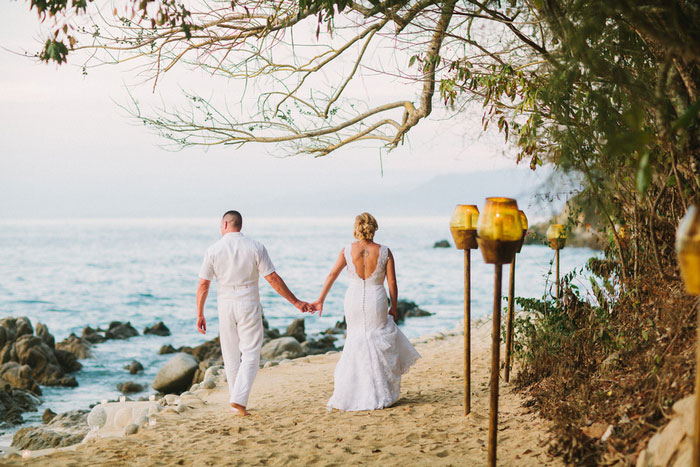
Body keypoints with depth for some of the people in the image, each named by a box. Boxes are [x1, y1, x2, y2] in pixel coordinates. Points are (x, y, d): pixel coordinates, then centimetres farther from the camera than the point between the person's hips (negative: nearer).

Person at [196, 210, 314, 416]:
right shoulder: (255, 247, -4)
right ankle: (239, 399, -14)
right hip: (249, 306, -1)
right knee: (250, 355, 1)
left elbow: (203, 285, -3)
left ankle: (237, 401, 19)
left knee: (231, 356, 13)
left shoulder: (213, 250, -2)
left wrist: (200, 314, 6)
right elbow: (273, 279, -5)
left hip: (225, 306, 2)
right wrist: (296, 302, 2)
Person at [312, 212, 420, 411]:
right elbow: (392, 283, -4)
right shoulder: (384, 252, -6)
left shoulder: (347, 251, -4)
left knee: (356, 342, 14)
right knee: (381, 344, 13)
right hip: (376, 303, -1)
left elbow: (332, 276, -4)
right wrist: (394, 307, 7)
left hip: (353, 303, 2)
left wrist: (320, 300, 2)